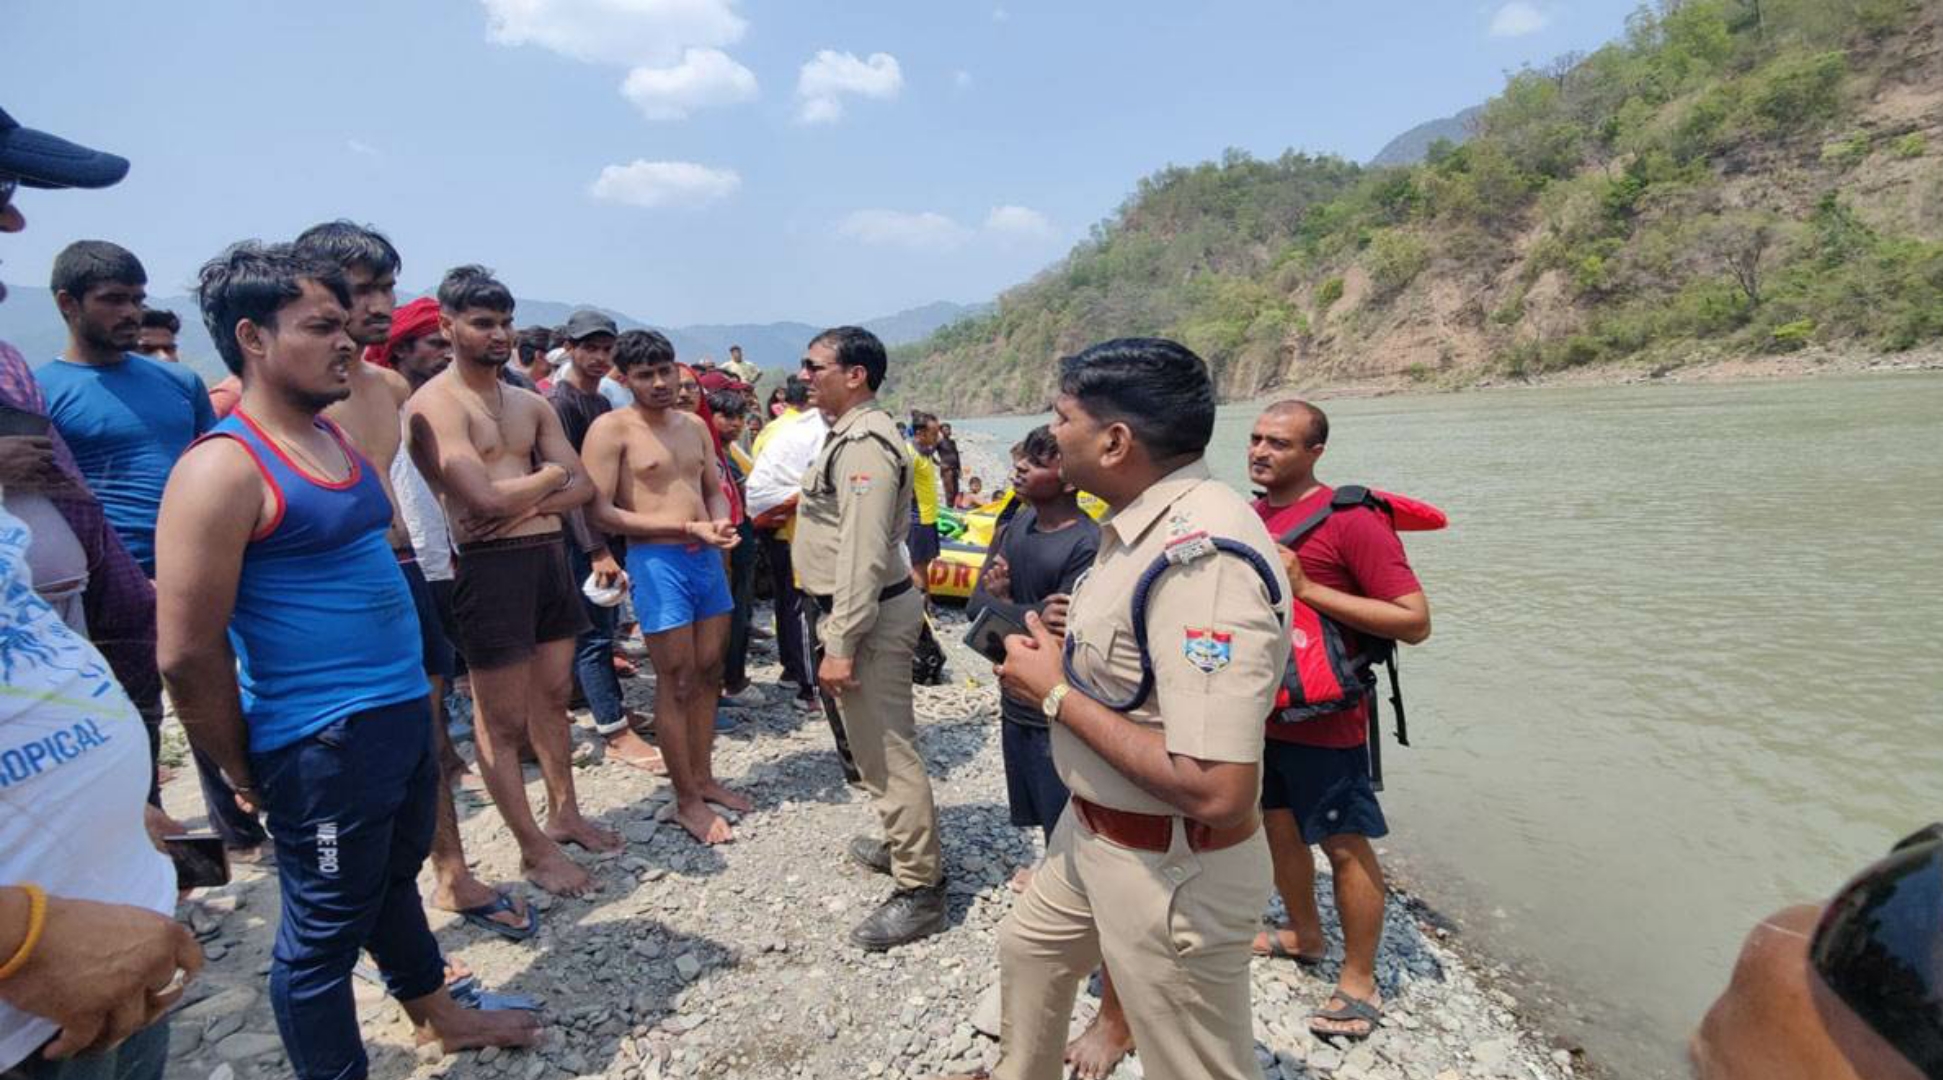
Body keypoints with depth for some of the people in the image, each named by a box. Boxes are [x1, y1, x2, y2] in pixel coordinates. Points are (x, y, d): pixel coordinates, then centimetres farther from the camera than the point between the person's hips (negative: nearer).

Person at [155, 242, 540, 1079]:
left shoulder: (338, 439, 9)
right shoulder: (222, 469, -18)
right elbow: (188, 654, -18)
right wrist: (245, 771, -6)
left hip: (402, 713, 9)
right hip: (322, 742, -9)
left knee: (394, 880, 26)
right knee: (324, 927, 8)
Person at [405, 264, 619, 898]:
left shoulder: (531, 404, 13)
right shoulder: (436, 404, -10)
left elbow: (581, 487, 7)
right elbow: (485, 498, -21)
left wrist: (523, 504, -11)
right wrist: (548, 476, -4)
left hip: (550, 556, 7)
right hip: (490, 566, -7)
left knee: (552, 697, 18)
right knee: (504, 719, 4)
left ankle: (564, 814, 34)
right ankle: (534, 849, 16)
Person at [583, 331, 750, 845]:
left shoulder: (694, 425, 12)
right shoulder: (611, 429, -8)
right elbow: (601, 512, -14)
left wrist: (721, 522, -7)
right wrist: (689, 528, -19)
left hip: (707, 558, 7)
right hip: (657, 562, -6)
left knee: (708, 674, 14)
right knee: (676, 683, 0)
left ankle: (703, 778, 29)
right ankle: (686, 800, 13)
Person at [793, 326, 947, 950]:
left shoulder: (864, 443, -20)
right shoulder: (850, 433, 15)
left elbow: (863, 554, -26)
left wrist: (840, 645, -26)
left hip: (873, 613, -11)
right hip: (873, 606, 11)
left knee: (887, 750, -4)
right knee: (881, 741, 21)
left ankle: (919, 890, 6)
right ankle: (906, 845, 38)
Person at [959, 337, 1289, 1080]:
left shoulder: (1202, 557, -31)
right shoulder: (1150, 522, 1)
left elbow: (1215, 790, -35)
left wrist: (1056, 694, -24)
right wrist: (1069, 654, -3)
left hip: (1173, 870, -10)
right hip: (1094, 830, 10)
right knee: (1028, 949, 30)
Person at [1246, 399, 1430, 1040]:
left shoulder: (1350, 520, -17)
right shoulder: (1251, 517, 5)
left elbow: (1415, 621, -21)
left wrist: (1307, 588, -25)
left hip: (1322, 719, -7)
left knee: (1344, 844, 5)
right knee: (1279, 824, 20)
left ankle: (1359, 984, 22)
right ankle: (1304, 934, 42)